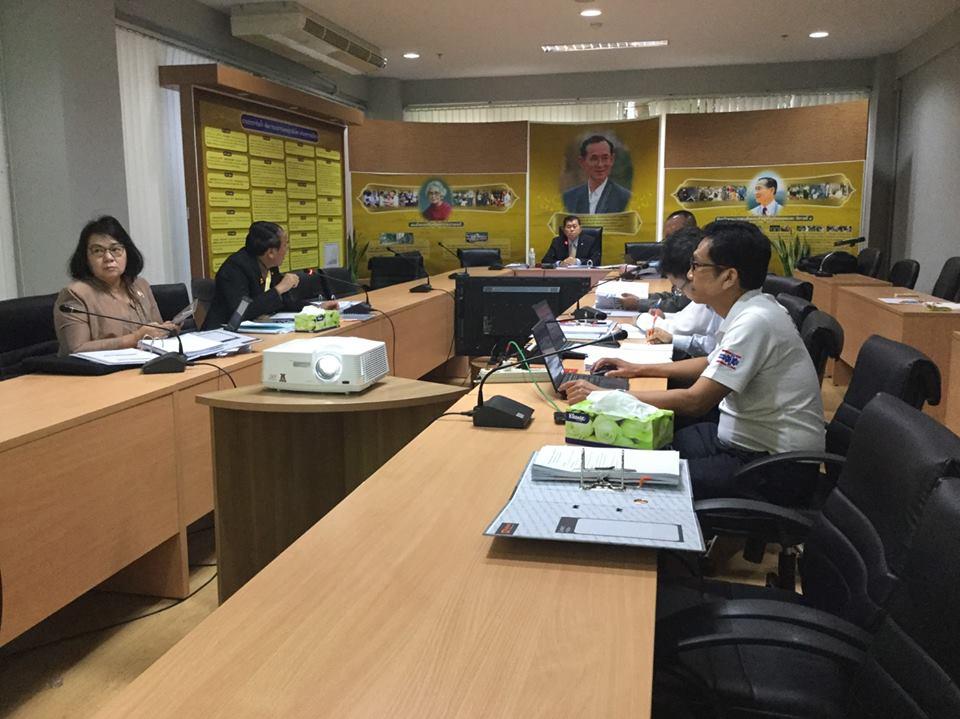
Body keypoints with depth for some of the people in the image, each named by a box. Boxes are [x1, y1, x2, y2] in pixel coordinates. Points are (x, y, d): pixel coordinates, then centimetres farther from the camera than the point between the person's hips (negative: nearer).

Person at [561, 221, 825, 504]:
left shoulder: (755, 321, -25)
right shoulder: (745, 311, 5)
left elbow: (694, 401, -27)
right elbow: (713, 364, 22)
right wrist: (639, 369, 17)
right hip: (749, 441, 9)